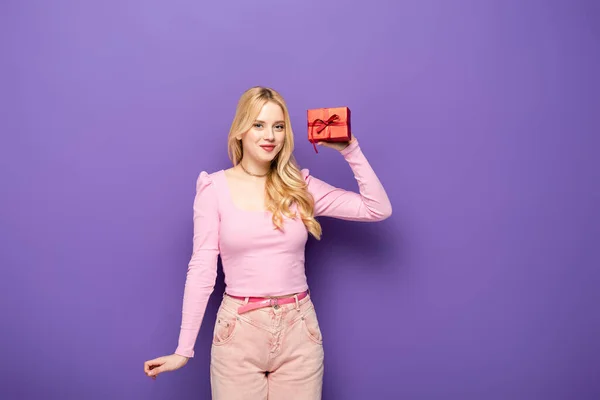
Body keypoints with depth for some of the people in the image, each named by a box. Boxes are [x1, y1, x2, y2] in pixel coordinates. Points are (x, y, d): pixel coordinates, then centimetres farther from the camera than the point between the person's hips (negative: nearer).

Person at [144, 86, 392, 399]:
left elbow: (378, 209, -1)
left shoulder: (301, 186, 2)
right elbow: (202, 268, -4)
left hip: (299, 329, 2)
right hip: (238, 330, -2)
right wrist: (184, 349, -4)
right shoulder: (214, 188, -4)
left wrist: (349, 149, -5)